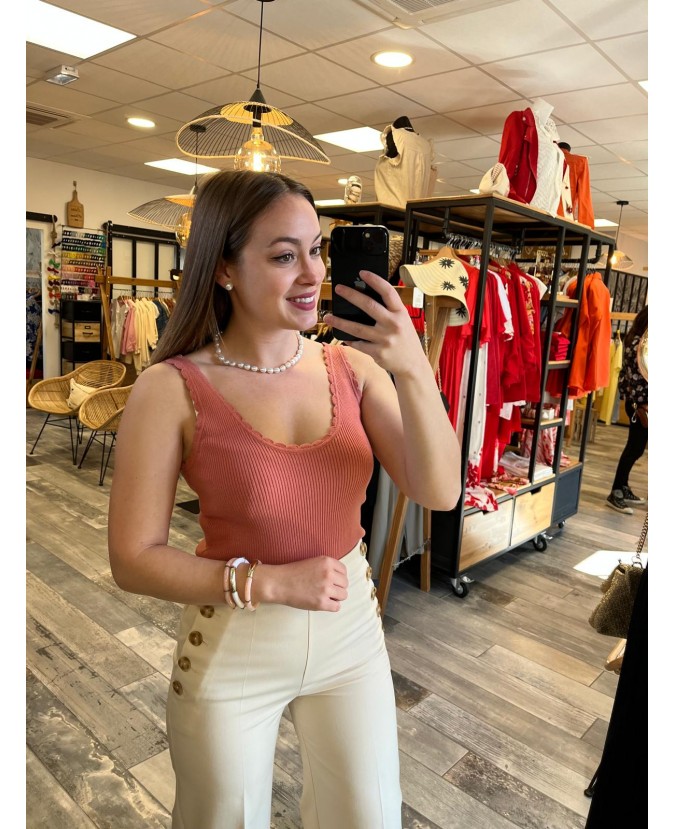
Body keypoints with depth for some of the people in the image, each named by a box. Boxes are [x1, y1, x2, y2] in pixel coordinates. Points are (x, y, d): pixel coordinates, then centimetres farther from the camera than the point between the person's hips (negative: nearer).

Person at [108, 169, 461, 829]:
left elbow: (440, 494, -16)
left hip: (352, 631, 3)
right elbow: (133, 559, -14)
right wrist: (269, 583, -21)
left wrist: (413, 370, -29)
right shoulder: (172, 388, -18)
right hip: (231, 649, -2)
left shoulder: (352, 366, -10)